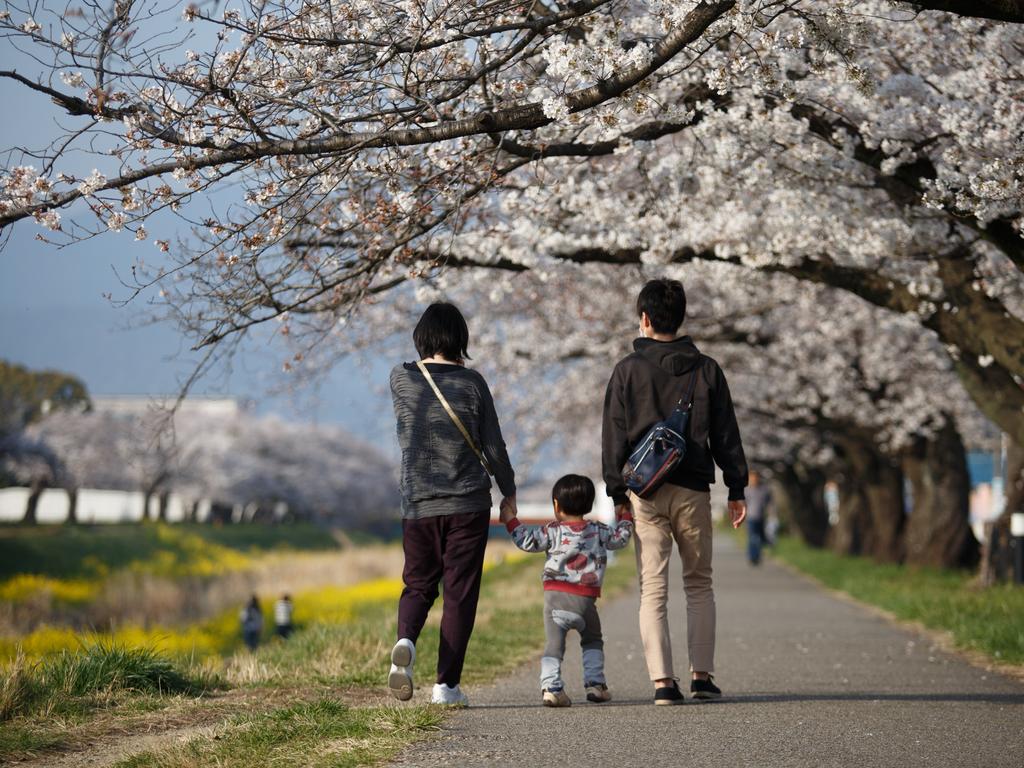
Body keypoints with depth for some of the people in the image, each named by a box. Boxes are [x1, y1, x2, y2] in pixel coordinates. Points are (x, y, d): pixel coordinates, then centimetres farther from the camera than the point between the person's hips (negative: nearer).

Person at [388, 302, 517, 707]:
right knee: (459, 594, 4)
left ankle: (406, 640, -16)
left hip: (418, 504, 2)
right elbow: (493, 446, 0)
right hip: (467, 505, -2)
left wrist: (441, 366, 22)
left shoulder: (401, 379, 0)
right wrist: (509, 491, 13)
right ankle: (446, 684, 0)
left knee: (418, 585, 15)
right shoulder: (472, 383, -4)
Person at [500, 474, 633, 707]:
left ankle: (550, 686, -15)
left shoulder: (553, 532, 2)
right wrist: (624, 517, 37)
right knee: (592, 641, 21)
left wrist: (510, 519, 18)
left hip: (555, 596, -1)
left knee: (553, 643, 0)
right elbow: (620, 538, 20)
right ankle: (595, 683, 12)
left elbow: (526, 541, 6)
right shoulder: (598, 531, 8)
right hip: (585, 598, 1)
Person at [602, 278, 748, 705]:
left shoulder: (628, 370, 1)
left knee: (653, 590, 1)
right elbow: (725, 435, 6)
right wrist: (737, 489, 10)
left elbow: (614, 437, 0)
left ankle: (663, 681, -8)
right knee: (699, 585, 13)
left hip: (645, 492, -1)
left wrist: (618, 494, 4)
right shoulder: (706, 369, 5)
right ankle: (702, 675, 6)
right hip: (693, 490, 1)